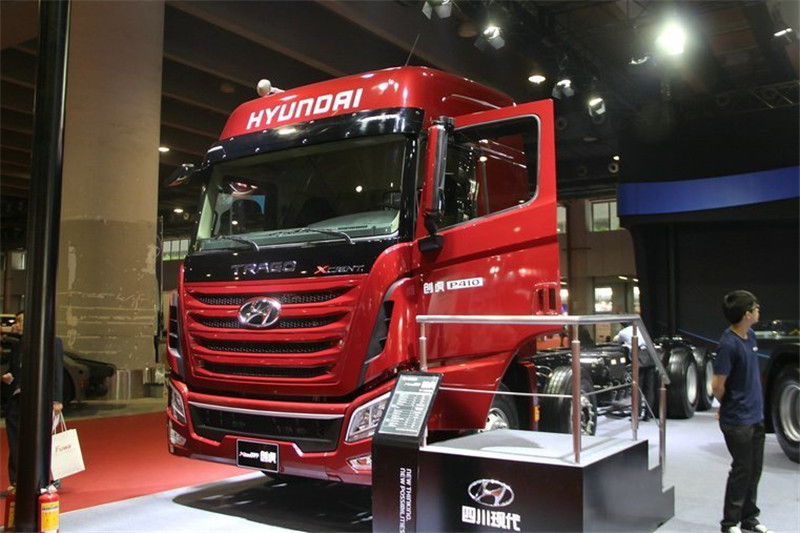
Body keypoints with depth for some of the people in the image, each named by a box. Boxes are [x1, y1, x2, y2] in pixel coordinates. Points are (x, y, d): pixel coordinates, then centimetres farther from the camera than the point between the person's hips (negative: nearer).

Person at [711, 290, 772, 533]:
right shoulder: (728, 344, -24)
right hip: (737, 421, -8)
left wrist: (753, 402, 13)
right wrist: (729, 406, -2)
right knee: (742, 471, 3)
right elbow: (717, 386, -20)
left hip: (755, 416, 8)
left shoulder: (750, 336, 3)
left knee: (754, 469, 17)